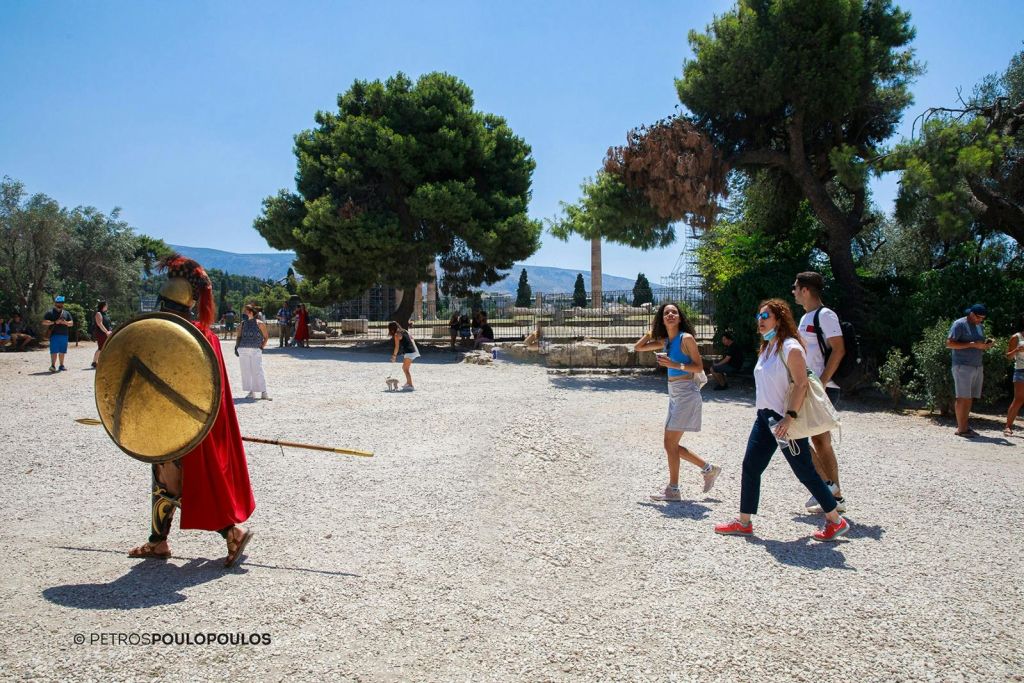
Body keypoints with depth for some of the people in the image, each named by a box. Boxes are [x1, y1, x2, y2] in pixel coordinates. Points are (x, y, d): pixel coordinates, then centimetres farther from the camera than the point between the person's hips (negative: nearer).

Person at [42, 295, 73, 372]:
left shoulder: (66, 313, 17)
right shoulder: (50, 312, 4)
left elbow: (71, 323, 15)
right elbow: (44, 322, -4)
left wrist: (65, 322, -7)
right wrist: (54, 322, -15)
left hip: (64, 335, 4)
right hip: (54, 335, -4)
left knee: (62, 351, 9)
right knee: (54, 351, -10)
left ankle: (61, 366, 17)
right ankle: (53, 366, -13)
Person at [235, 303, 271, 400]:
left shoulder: (259, 324, 1)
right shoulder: (243, 323, 11)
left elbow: (266, 336, 8)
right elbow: (239, 336, 14)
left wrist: (262, 346, 0)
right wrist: (236, 346, 0)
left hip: (256, 350, -4)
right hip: (243, 350, 4)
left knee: (257, 371, -7)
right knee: (246, 371, 5)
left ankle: (263, 393, -2)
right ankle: (251, 392, 14)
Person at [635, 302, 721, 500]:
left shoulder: (686, 338, -10)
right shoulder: (665, 341, 11)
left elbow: (699, 367, -13)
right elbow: (638, 347, 17)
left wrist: (676, 365, -24)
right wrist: (653, 330, 11)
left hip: (686, 394, -8)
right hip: (674, 395, 8)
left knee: (670, 443, -4)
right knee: (670, 444, 13)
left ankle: (673, 490, 8)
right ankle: (709, 469, 26)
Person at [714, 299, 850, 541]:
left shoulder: (790, 347, -14)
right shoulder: (766, 347, 13)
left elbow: (802, 384, -20)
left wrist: (789, 417, -25)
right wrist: (764, 411, 19)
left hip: (786, 420, -9)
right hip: (765, 417, 9)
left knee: (805, 472, 0)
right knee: (750, 467, 7)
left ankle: (836, 522, 16)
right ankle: (744, 523, 15)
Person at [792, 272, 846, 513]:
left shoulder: (825, 315, -11)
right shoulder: (806, 317, 18)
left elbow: (839, 350, -18)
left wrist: (820, 383, -21)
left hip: (822, 389, -9)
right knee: (820, 442, 10)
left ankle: (825, 483, -4)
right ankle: (836, 496, 15)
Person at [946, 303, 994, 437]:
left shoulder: (979, 326, 19)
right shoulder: (959, 324, -6)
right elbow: (949, 343, -14)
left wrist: (986, 345, 4)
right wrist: (973, 344, -19)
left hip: (978, 366, 7)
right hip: (963, 366, -7)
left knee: (970, 398, 6)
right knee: (963, 397, -6)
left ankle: (965, 426, 10)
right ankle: (961, 429, -3)